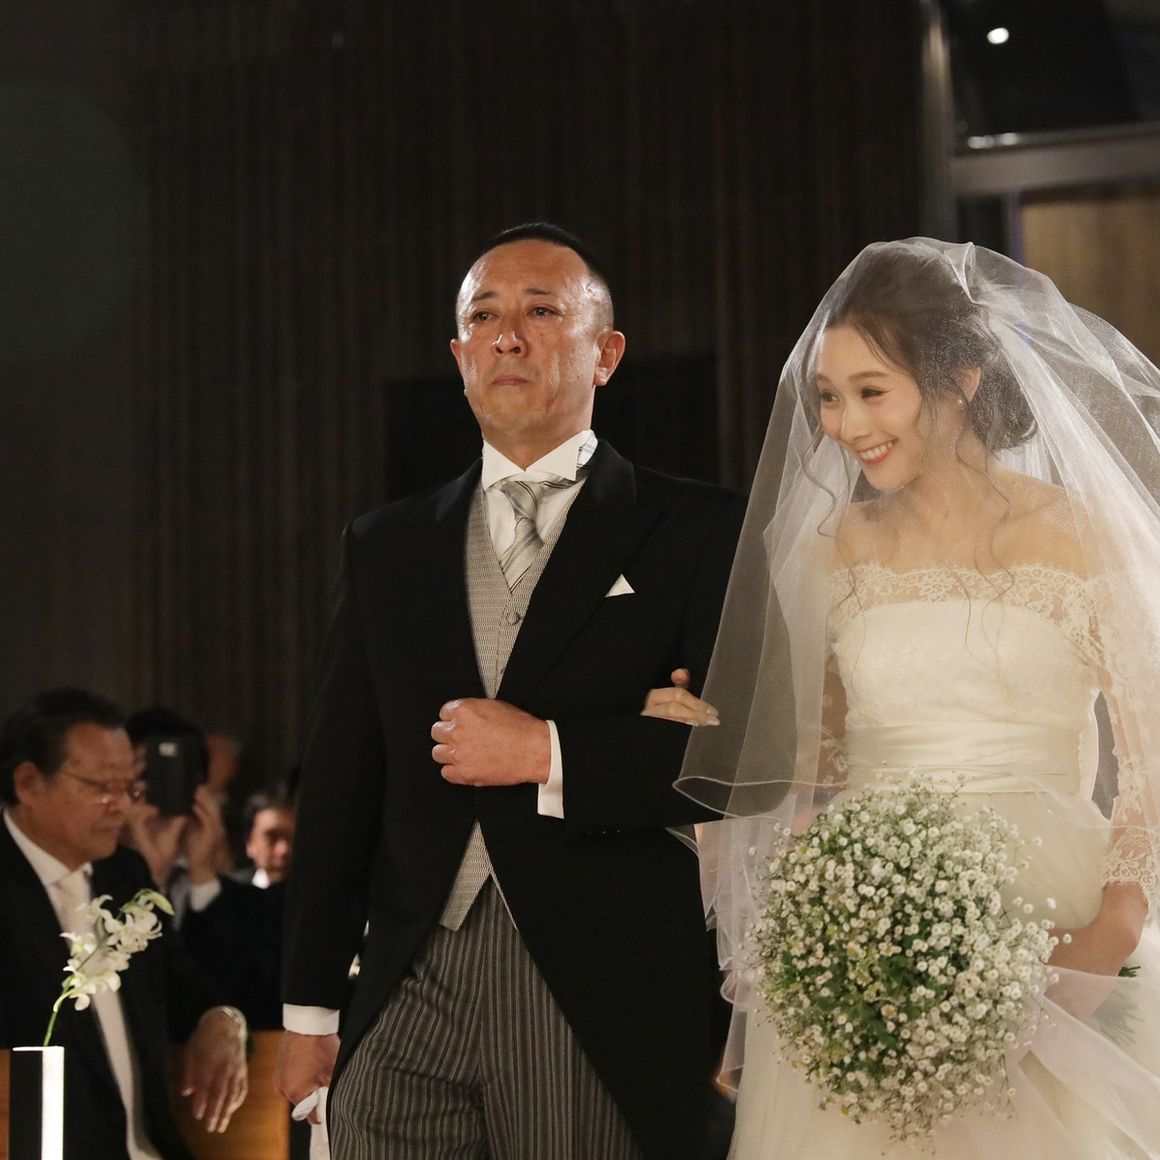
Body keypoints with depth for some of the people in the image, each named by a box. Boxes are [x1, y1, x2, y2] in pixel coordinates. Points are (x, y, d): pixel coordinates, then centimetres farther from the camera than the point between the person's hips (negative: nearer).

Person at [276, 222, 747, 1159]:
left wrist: (548, 752, -13)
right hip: (410, 1001, 3)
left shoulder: (696, 531, 2)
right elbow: (340, 784, 13)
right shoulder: (386, 547, 14)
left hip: (606, 1007, -3)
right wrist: (309, 1006, 11)